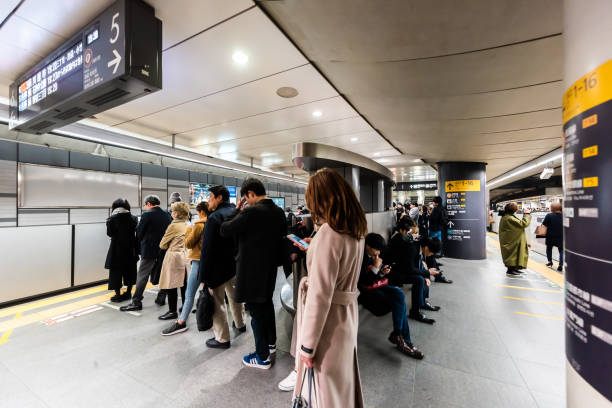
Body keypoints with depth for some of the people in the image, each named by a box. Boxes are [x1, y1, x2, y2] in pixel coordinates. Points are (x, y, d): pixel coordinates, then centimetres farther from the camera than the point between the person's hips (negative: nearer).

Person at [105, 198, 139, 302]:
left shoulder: (112, 219, -11)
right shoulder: (133, 218, -5)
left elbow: (109, 233, 1)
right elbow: (136, 232, -1)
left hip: (117, 248, -3)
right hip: (130, 248, 3)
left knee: (116, 271, 9)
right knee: (129, 270, 15)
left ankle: (118, 295, 15)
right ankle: (128, 292, 26)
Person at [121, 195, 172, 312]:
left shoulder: (147, 214, -12)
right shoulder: (167, 215, 2)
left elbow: (139, 232, -5)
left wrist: (141, 242, 13)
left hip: (149, 250, -5)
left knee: (142, 276, 2)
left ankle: (136, 302, 7)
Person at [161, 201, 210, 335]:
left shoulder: (199, 225, -13)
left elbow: (188, 244, -6)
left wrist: (188, 231, 7)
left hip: (199, 261, -6)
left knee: (189, 294, 1)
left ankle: (181, 323, 7)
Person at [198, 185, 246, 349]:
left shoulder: (214, 217, -19)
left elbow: (207, 249, -20)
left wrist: (203, 275, -14)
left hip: (218, 268, -8)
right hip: (236, 265, 8)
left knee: (218, 302, 7)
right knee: (234, 296, 24)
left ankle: (222, 338, 20)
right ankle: (240, 324, 43)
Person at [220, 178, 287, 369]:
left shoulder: (251, 212, -24)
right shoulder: (279, 212, 0)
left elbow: (225, 230, -18)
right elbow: (282, 237, 9)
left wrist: (237, 209, -8)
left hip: (251, 271, -8)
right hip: (270, 269, 8)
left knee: (256, 311, 8)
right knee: (267, 304, 25)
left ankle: (262, 357, 24)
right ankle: (271, 343, 44)